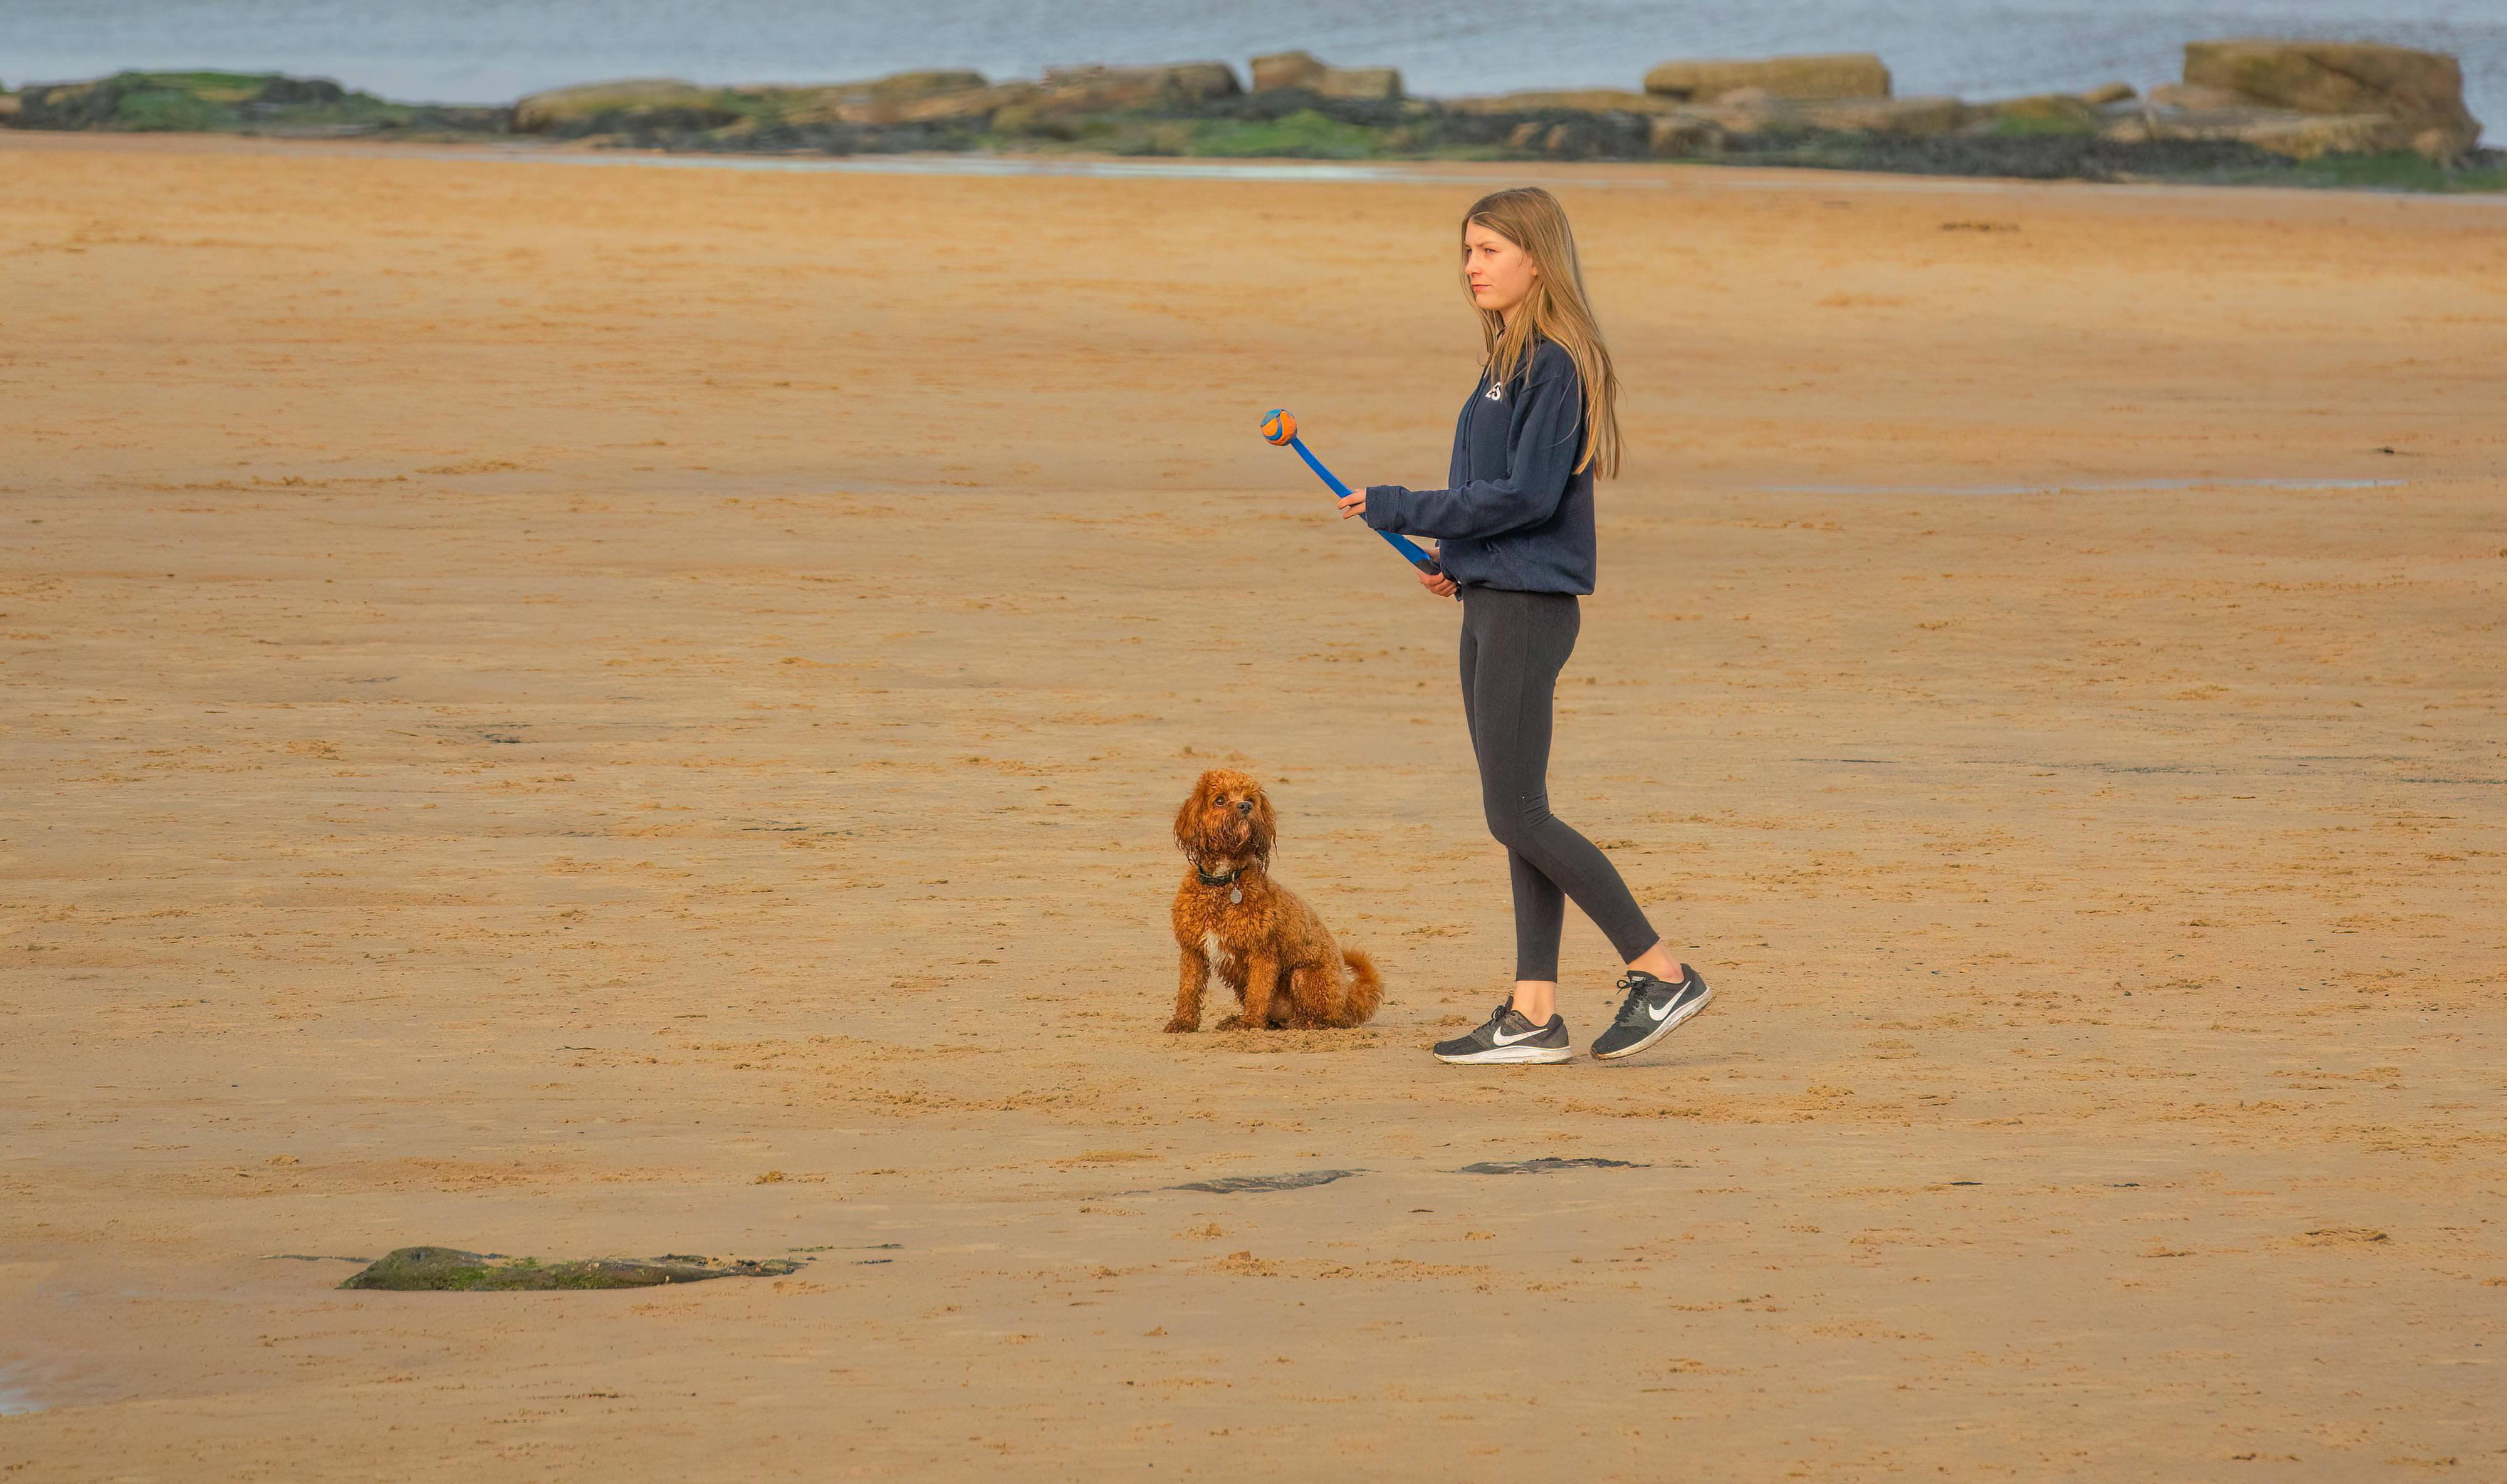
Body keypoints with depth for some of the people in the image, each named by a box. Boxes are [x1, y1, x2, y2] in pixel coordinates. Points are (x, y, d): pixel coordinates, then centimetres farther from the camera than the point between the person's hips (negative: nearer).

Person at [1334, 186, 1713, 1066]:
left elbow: (1529, 494, -20)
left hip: (1529, 606, -10)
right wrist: (1460, 560, 6)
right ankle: (1534, 1016, 10)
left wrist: (1403, 511, -15)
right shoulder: (1508, 362, 15)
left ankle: (1663, 975, -5)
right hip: (1491, 605, 10)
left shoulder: (1554, 366, -14)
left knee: (1517, 815, -10)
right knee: (1516, 817, 8)